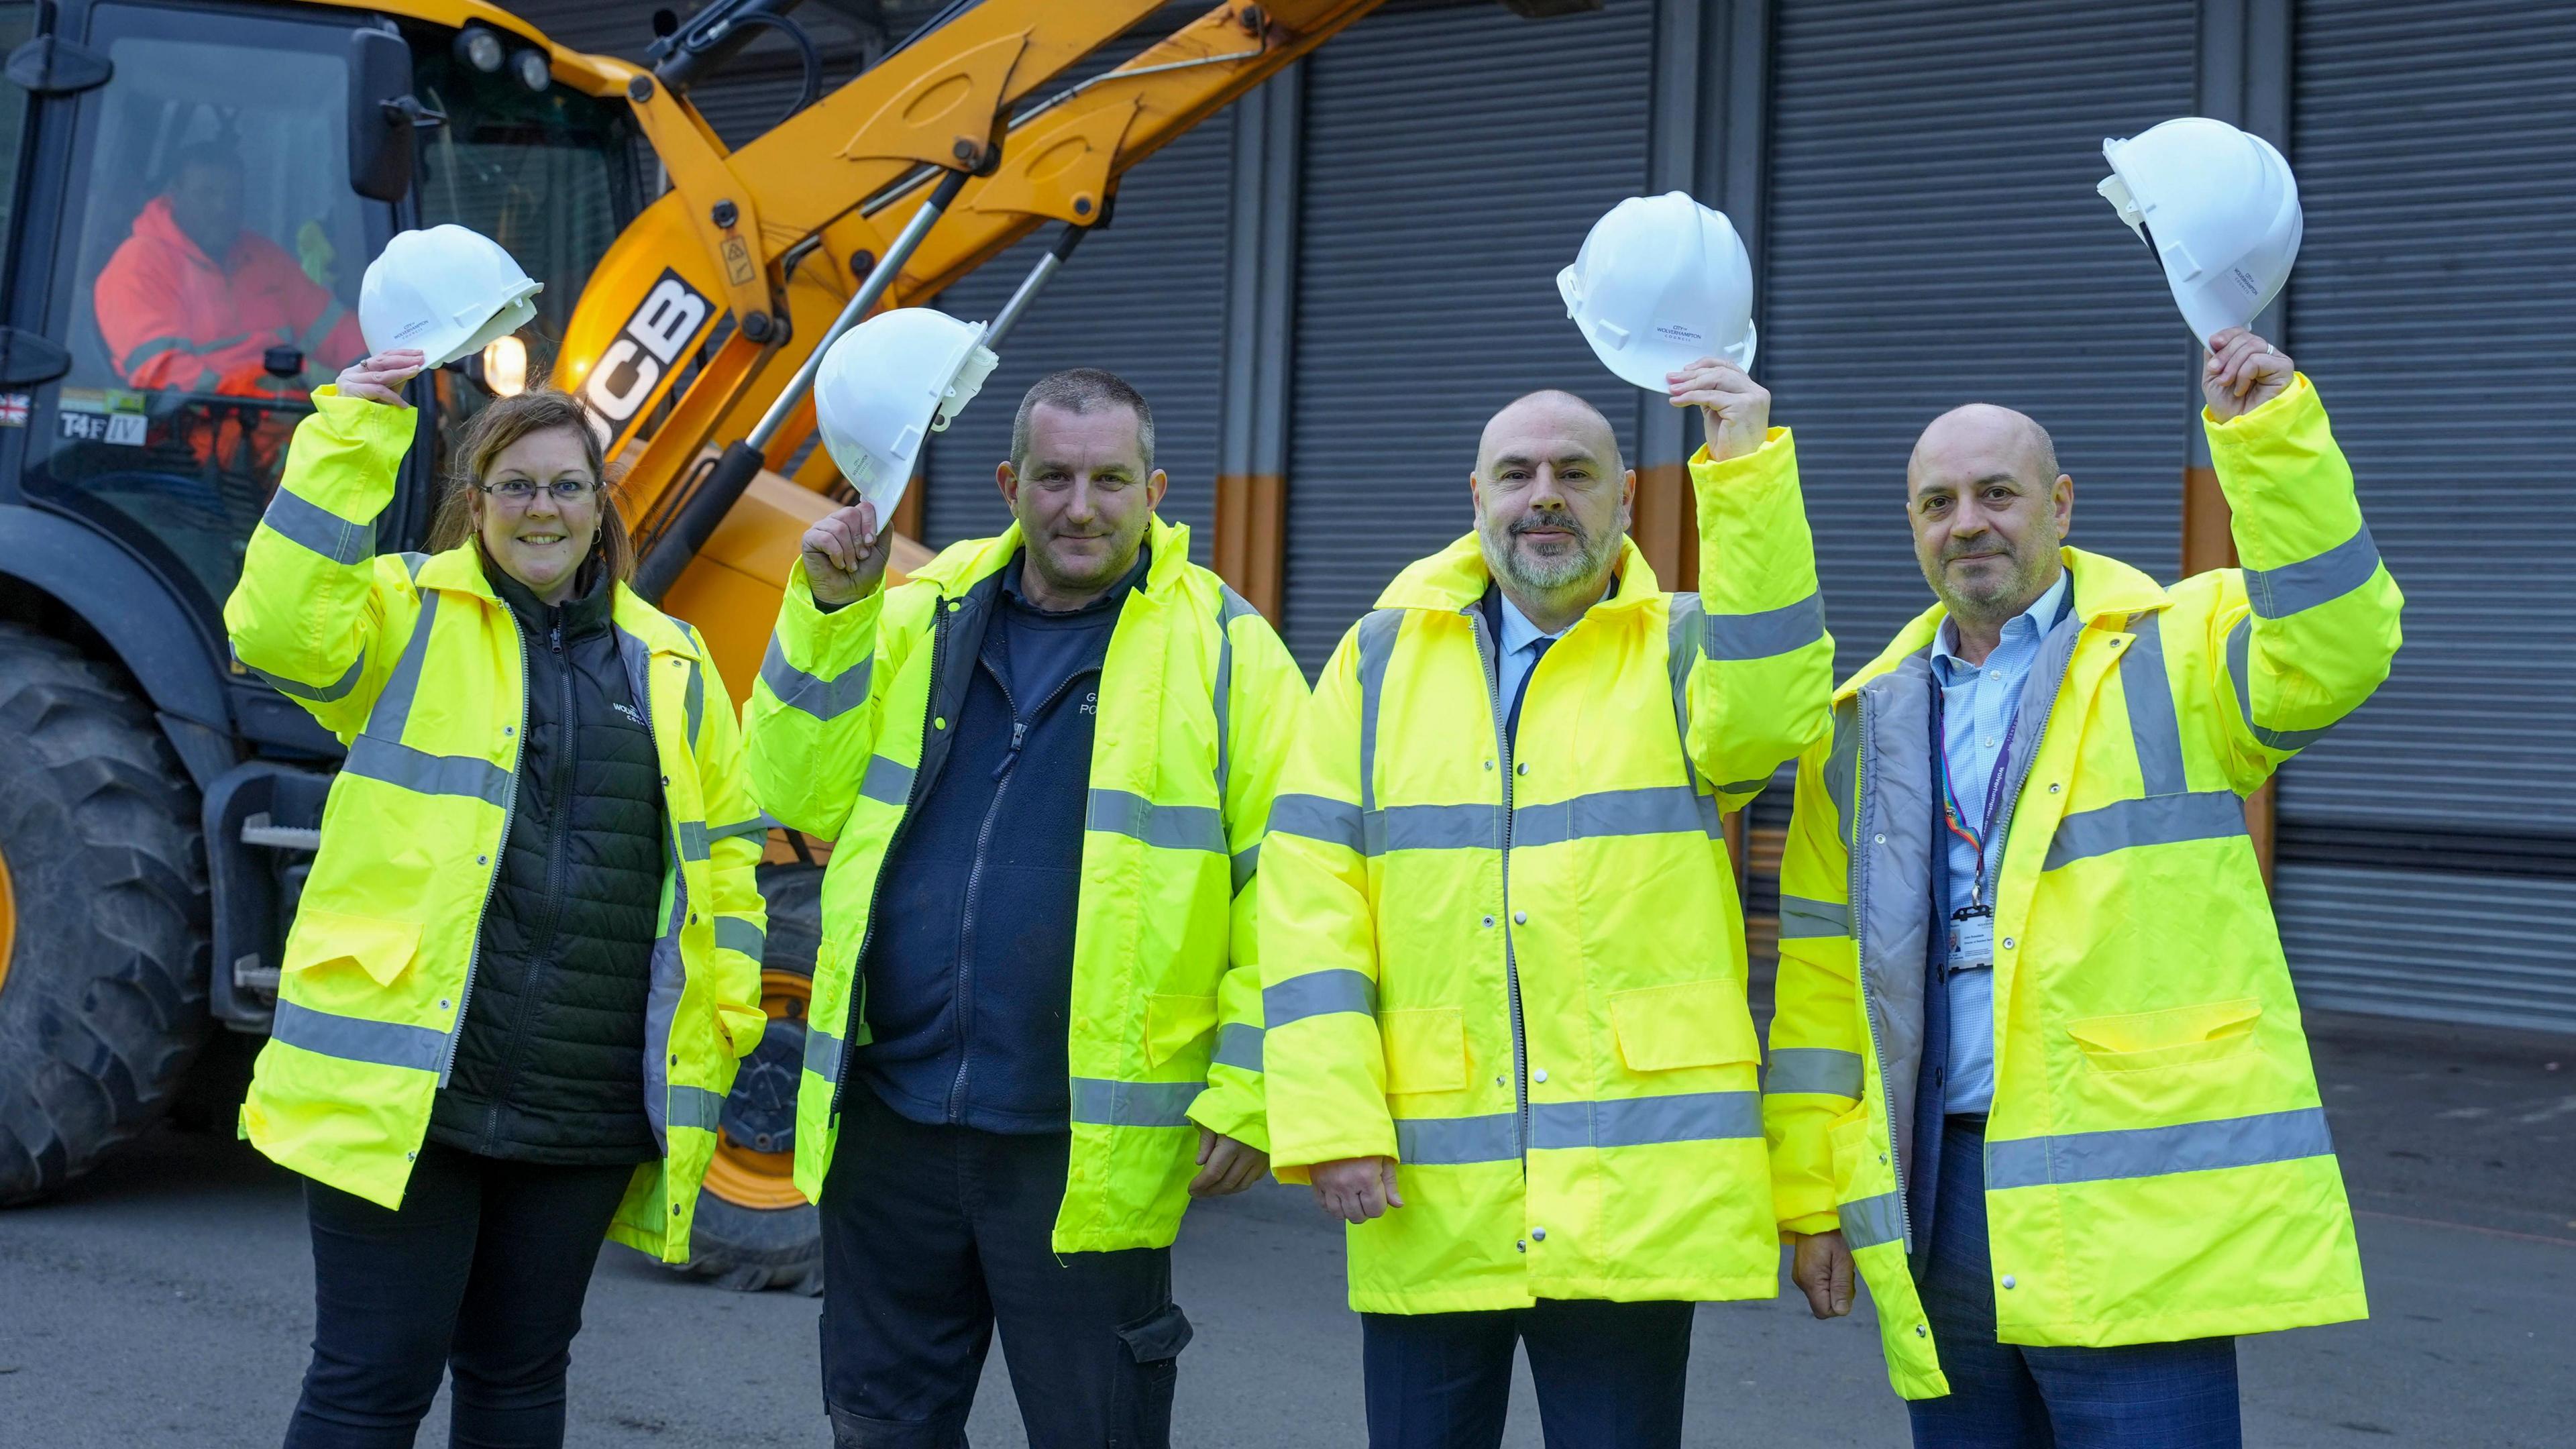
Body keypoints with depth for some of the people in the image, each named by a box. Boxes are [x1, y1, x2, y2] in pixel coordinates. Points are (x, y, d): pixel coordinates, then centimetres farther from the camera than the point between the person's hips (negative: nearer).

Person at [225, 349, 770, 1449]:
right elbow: (280, 627, -19)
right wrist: (349, 438, -22)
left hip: (589, 1105, 4)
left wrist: (727, 1015, 9)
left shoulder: (666, 659, 13)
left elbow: (723, 840, 18)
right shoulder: (411, 613, 2)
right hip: (409, 1085, -4)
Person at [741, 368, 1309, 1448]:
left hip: (1088, 1148, -4)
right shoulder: (920, 617, 10)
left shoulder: (1223, 650, -2)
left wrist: (1247, 1091, -10)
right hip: (890, 1125, 4)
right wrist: (828, 611, -7)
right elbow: (804, 798, 3)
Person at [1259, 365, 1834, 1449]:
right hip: (1425, 1199, 2)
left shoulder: (1683, 651, 7)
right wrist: (1329, 1116, -6)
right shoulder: (1383, 657, 10)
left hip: (1633, 1191, -1)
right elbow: (1309, 896, 4)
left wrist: (1747, 475, -22)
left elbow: (1773, 712, -18)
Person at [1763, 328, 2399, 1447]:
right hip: (1936, 1202, 5)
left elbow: (2332, 650, -20)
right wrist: (1811, 1191, 11)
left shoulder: (2176, 653, 3)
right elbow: (1823, 970, 14)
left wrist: (2271, 437, -28)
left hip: (2131, 1199, -5)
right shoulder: (1869, 723, 14)